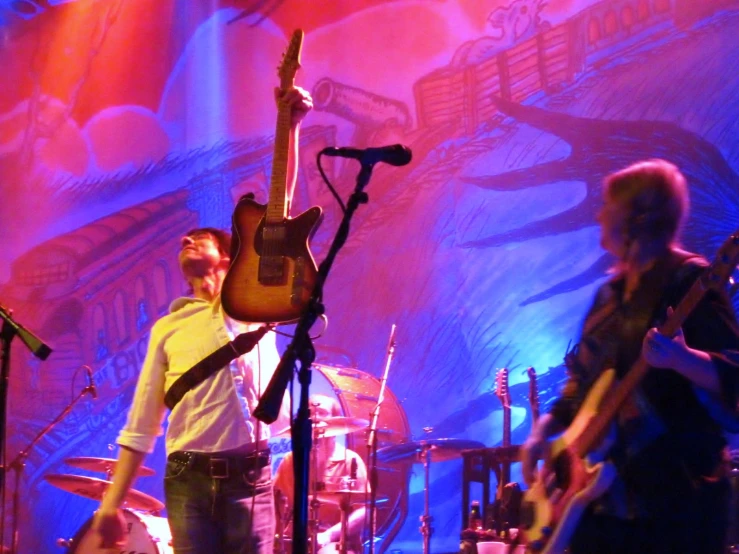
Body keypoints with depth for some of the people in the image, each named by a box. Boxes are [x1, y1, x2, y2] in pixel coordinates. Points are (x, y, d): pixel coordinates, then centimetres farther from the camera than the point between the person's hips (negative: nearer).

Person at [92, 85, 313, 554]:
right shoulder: (168, 328, 14)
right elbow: (141, 426, 12)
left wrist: (290, 127, -8)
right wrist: (112, 504, 5)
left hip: (248, 477, -1)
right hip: (188, 480, 1)